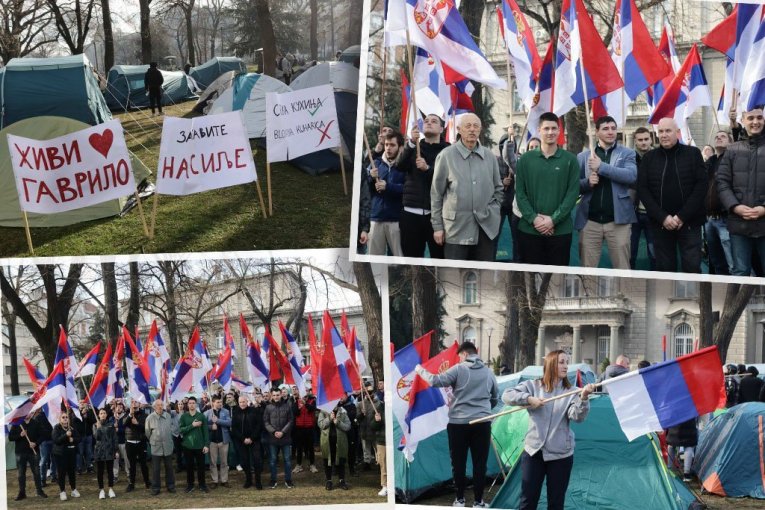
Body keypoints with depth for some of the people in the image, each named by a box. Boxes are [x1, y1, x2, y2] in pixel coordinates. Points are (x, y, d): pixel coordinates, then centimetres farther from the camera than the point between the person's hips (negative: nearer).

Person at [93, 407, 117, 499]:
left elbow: (114, 438, 5)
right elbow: (96, 437, -9)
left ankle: (111, 489, 12)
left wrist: (116, 450, 1)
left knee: (110, 470, 3)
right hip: (99, 450, 0)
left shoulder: (111, 424, 3)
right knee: (100, 471, 2)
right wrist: (98, 428, -23)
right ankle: (101, 490, 9)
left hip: (109, 450, 0)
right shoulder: (95, 425, 3)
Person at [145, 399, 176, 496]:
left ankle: (170, 486, 20)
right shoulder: (150, 418, -9)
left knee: (169, 468, 10)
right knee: (155, 469, 1)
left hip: (168, 447, 2)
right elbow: (147, 433, 2)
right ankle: (155, 488, 9)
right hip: (156, 447, -2)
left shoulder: (168, 416, 0)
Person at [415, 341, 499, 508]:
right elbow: (495, 399, 21)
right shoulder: (489, 372, 10)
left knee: (459, 462, 8)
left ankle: (460, 499, 14)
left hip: (458, 423, -2)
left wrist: (421, 371, 6)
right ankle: (478, 501, 7)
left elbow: (435, 381, -10)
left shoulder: (459, 369, -4)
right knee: (480, 463, 5)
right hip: (482, 423, 3)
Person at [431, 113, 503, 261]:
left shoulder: (489, 157, 9)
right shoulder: (446, 156, -2)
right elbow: (436, 194, 1)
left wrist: (493, 211, 8)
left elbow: (498, 188, 21)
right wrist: (437, 226, -1)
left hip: (486, 227, 3)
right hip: (456, 228, -3)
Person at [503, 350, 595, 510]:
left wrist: (583, 398, -34)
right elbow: (507, 396, -7)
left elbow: (577, 416, -16)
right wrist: (529, 399, -20)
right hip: (534, 452, -1)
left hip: (560, 455, 1)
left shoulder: (571, 393, 1)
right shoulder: (533, 386, 2)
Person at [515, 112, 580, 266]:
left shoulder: (570, 160, 4)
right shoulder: (526, 159, 7)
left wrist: (553, 219, -12)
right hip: (529, 229, 1)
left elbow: (573, 193, -2)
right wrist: (533, 218, -11)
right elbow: (520, 192, 3)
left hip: (560, 230, -1)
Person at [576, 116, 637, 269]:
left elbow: (632, 176, -11)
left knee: (622, 269, 0)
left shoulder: (627, 153, 7)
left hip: (618, 220, -1)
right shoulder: (583, 156, 11)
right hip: (590, 220, 1)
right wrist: (588, 182, -13)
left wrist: (601, 166, -16)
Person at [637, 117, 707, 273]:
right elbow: (642, 190, 1)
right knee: (665, 269, 3)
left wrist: (682, 217, -11)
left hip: (689, 223, -2)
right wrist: (663, 217, -10)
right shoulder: (649, 158, 8)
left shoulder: (693, 154, 3)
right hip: (660, 224, 2)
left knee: (692, 268, -7)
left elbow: (701, 186, -4)